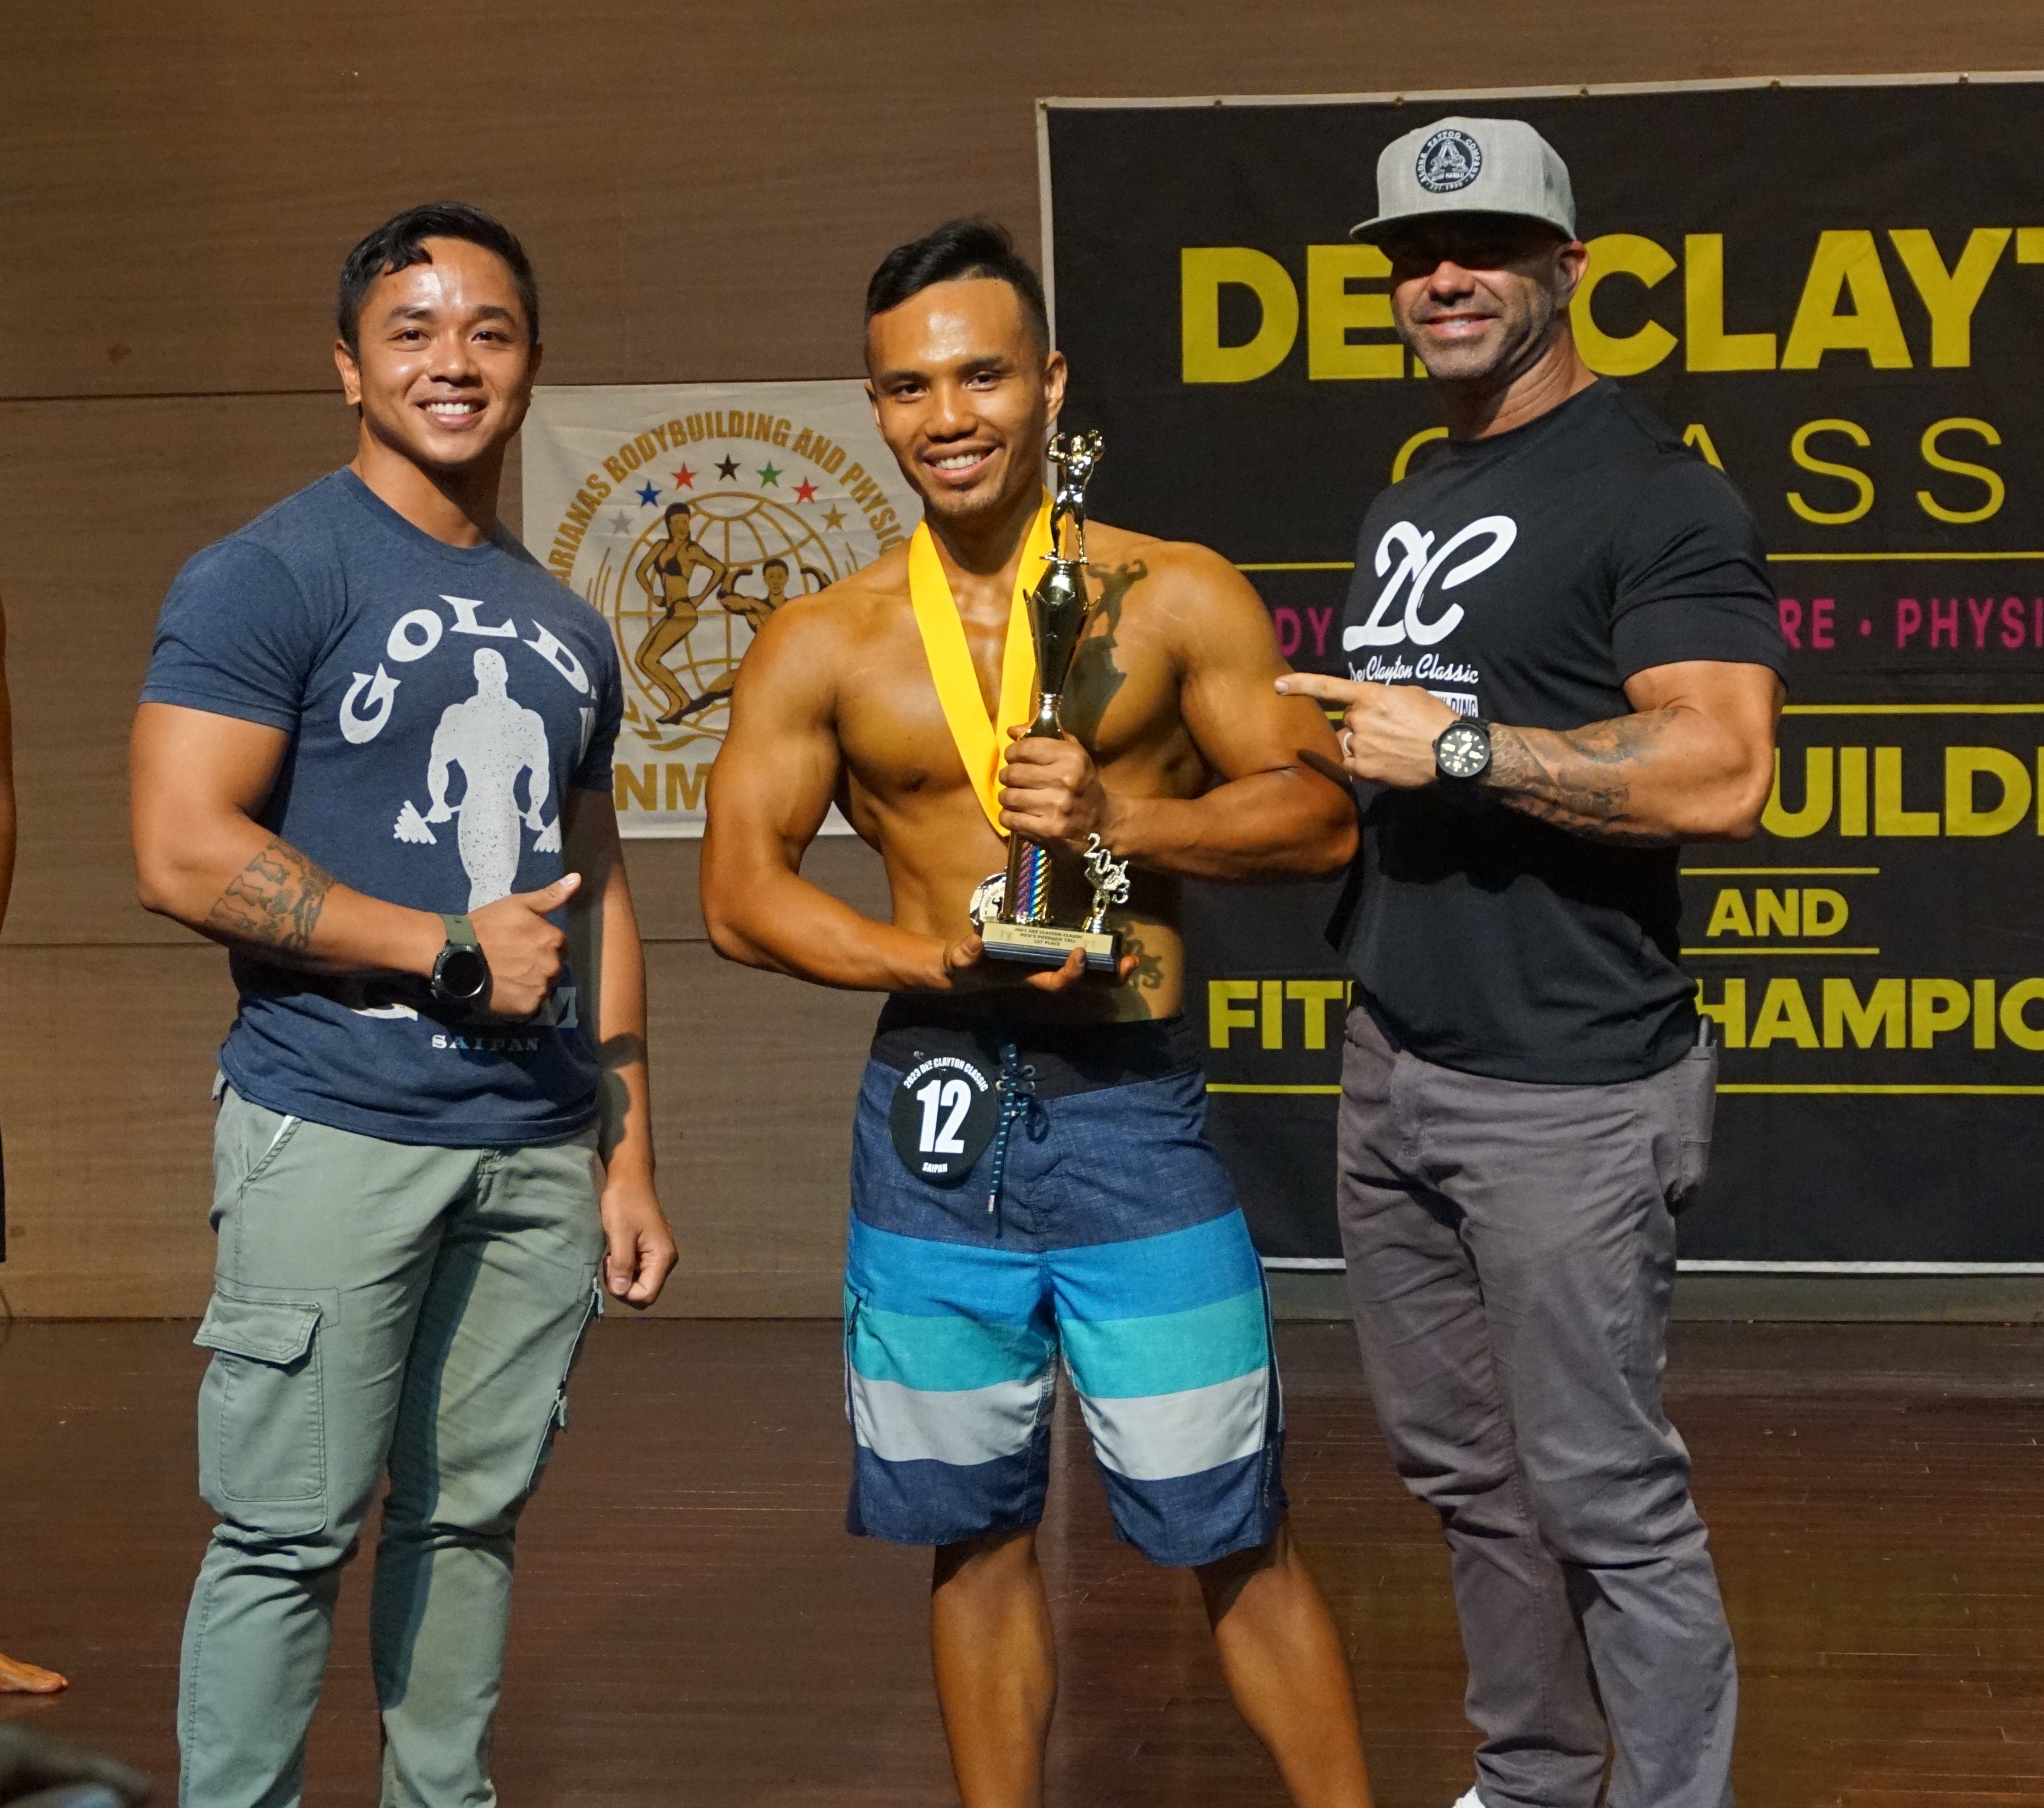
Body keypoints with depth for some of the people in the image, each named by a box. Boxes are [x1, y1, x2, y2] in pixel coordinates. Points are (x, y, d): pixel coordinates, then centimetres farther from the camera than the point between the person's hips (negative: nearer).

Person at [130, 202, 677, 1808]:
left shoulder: (565, 629, 17)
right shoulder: (272, 577, -5)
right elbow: (183, 854, -14)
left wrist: (632, 1159, 15)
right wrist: (454, 948, -11)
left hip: (540, 1149, 6)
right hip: (337, 1135, -6)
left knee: (474, 1517, 10)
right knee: (290, 1532, -3)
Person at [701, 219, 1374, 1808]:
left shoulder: (1178, 600, 0)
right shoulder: (824, 645, 4)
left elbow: (1320, 813, 0)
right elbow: (741, 891, 2)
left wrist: (1118, 819, -15)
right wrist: (934, 960, -13)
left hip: (1134, 1109, -2)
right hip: (936, 1114, 2)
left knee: (1235, 1534, 1)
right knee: (977, 1535, 12)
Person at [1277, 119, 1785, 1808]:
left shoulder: (1655, 495, -10)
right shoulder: (1409, 505, 16)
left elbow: (1721, 774, -21)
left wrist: (1457, 744, -21)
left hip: (1568, 1094, -8)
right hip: (1394, 1067, 8)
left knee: (1604, 1493, -5)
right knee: (1466, 1470, 15)